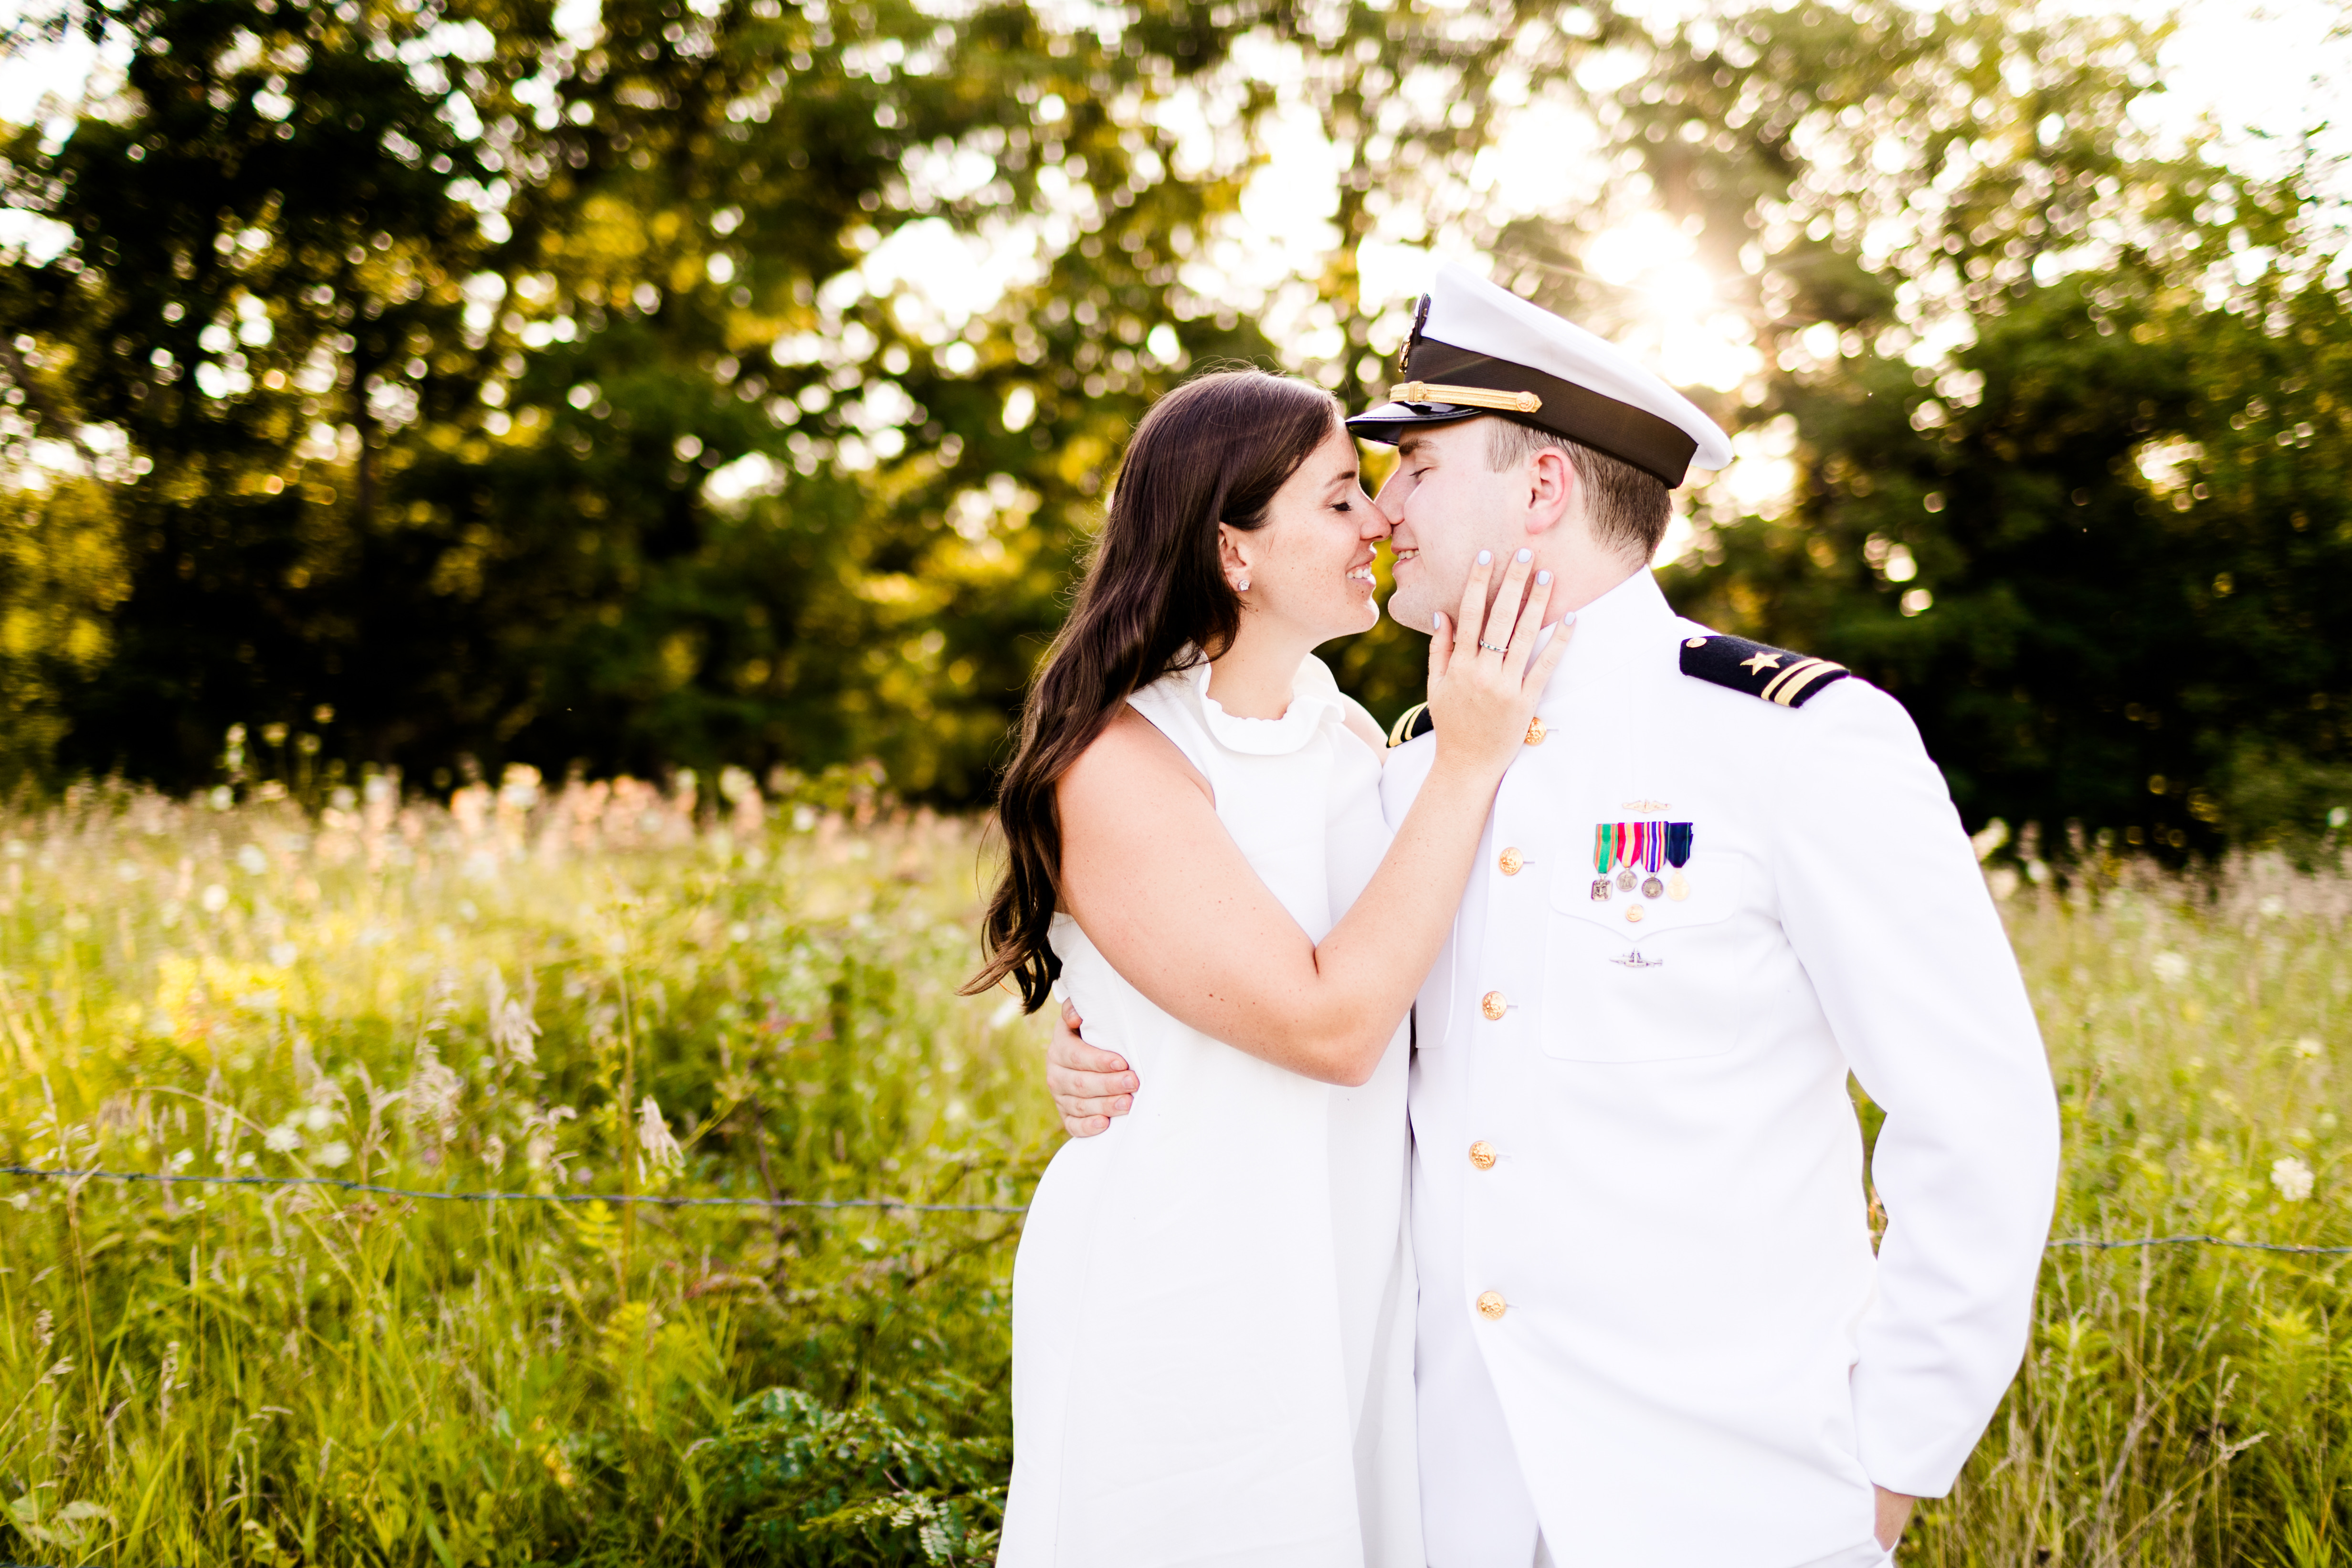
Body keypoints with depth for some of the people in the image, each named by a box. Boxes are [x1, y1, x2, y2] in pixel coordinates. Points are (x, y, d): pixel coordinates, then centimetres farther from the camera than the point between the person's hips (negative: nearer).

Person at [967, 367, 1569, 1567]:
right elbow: (1331, 1024, -23)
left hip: (1355, 1285, 6)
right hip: (1182, 1321, -6)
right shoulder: (1118, 768, -17)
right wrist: (1467, 763, -22)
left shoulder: (1351, 736, 4)